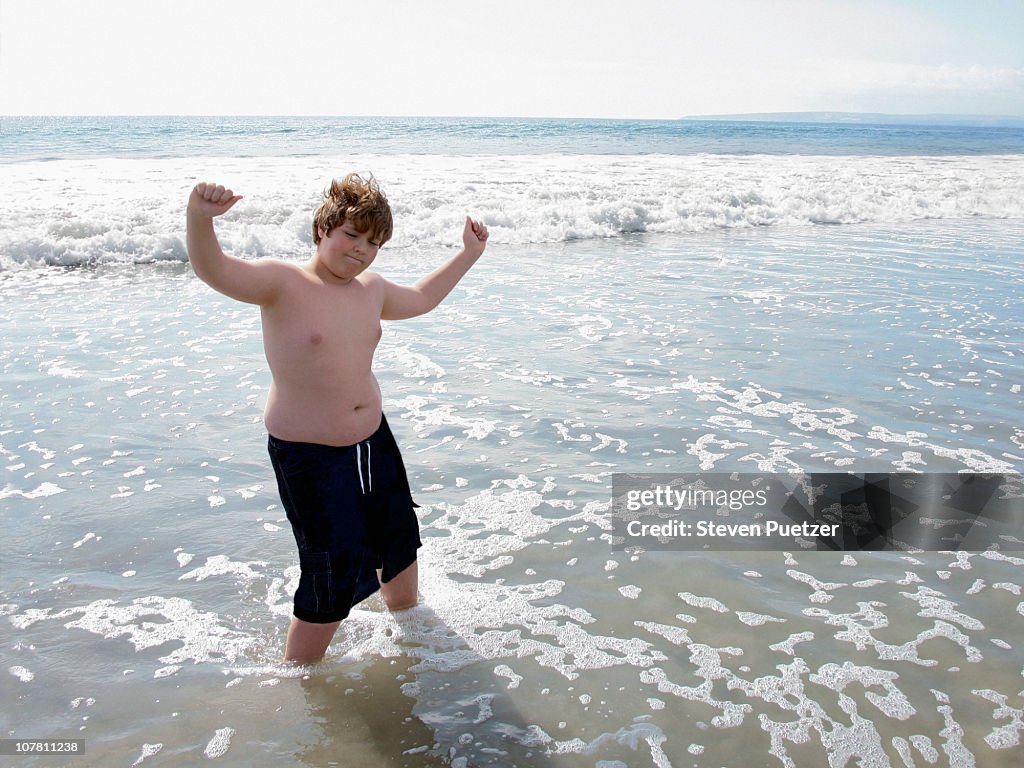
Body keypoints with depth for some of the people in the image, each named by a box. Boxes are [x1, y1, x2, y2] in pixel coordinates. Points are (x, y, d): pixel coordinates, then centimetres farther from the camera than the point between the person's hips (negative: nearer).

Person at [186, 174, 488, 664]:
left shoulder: (370, 289, 5)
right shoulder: (282, 282, -15)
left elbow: (420, 300, 25)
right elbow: (213, 270, -32)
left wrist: (468, 254, 26)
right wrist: (200, 217, -52)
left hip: (373, 442, 7)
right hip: (308, 457, -7)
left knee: (400, 545, 24)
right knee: (333, 581, -1)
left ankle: (406, 616, 55)